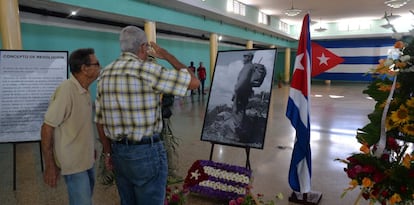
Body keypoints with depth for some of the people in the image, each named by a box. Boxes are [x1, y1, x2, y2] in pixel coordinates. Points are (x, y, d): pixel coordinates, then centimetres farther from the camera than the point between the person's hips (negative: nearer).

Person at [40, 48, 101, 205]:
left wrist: (90, 150, 14)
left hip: (87, 160, 8)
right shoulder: (66, 90, -23)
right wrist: (50, 166, -16)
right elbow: (47, 128, -20)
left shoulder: (84, 91, 3)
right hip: (74, 163, -8)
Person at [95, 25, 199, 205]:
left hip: (119, 151, 7)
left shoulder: (105, 74, 5)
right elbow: (194, 82, -10)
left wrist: (108, 152, 19)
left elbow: (99, 120, 10)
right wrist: (167, 55, 0)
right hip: (147, 152, -7)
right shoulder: (148, 70, -16)